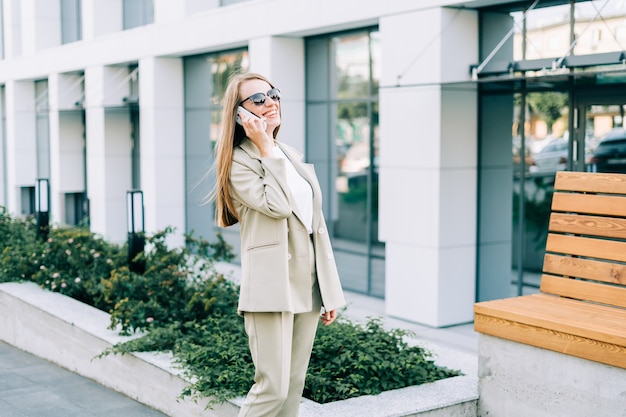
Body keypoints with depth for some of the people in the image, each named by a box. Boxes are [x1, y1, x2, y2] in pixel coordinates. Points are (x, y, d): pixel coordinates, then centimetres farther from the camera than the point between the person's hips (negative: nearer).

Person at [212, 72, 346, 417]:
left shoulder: (293, 157, 17)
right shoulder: (239, 162, -5)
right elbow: (277, 205, -21)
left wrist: (330, 292, 13)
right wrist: (266, 148, -13)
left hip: (307, 285, 7)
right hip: (272, 287, -7)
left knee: (294, 386, 11)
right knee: (273, 388, -9)